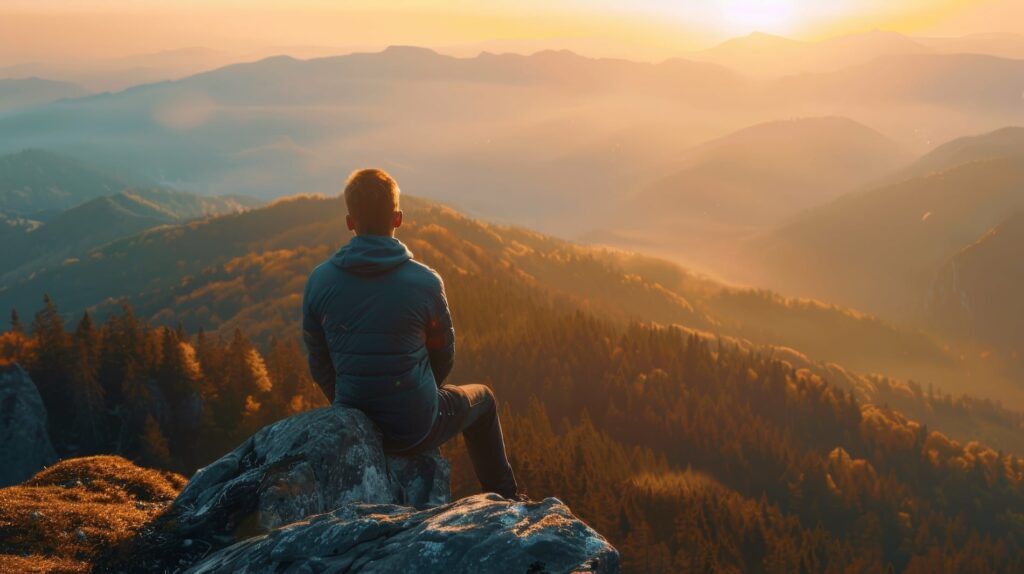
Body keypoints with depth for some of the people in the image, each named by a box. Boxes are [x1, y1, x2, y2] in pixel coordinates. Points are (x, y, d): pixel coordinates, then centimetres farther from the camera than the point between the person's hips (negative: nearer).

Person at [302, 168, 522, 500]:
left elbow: (319, 364, 2)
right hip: (416, 430, -3)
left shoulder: (319, 281, -9)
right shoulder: (425, 282, -16)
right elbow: (444, 356, -1)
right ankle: (507, 501, 38)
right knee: (483, 399, 27)